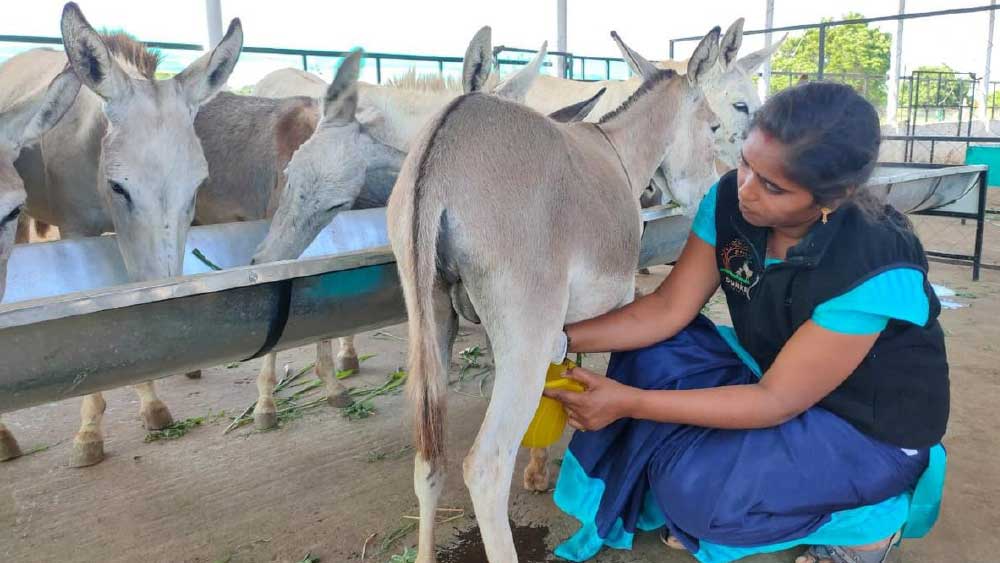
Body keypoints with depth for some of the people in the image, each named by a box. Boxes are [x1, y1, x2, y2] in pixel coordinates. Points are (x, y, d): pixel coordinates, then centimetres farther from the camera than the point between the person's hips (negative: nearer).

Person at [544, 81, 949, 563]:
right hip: (773, 372, 6)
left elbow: (776, 401, -28)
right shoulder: (730, 201, -16)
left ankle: (864, 523, 2)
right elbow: (668, 309, -11)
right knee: (649, 348, -12)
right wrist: (564, 339, -23)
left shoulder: (877, 271, -33)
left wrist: (630, 403, -31)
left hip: (871, 429, -6)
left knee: (696, 484, -25)